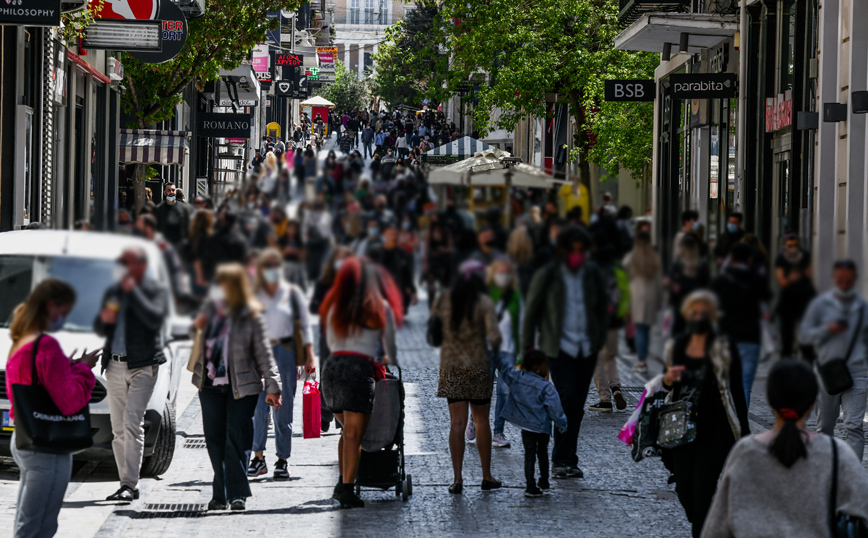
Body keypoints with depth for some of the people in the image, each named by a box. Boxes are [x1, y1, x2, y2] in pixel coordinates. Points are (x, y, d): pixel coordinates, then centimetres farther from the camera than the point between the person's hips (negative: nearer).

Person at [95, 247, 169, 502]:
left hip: (143, 366, -6)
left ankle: (129, 484, -17)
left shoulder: (156, 291, 2)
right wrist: (103, 320, -2)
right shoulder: (113, 291, 18)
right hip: (115, 366, 6)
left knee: (132, 422, -17)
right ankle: (127, 484, 10)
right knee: (118, 429, 4)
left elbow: (155, 318, -16)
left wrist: (132, 291, -14)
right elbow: (100, 330, 21)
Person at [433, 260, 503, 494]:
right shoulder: (484, 302, -8)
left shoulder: (443, 300, 1)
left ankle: (457, 479, -3)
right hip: (478, 365, -2)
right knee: (482, 420, 10)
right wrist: (495, 349, 5)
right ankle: (487, 477, 17)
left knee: (457, 422, 1)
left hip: (451, 365, 2)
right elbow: (494, 336, -15)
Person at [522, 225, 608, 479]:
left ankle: (565, 460, 12)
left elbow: (602, 306, 18)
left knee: (577, 405, 5)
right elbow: (531, 311, 1)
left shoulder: (592, 273, 5)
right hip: (559, 348, -4)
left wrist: (600, 339, 11)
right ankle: (562, 460, -10)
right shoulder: (547, 276, -6)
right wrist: (528, 349, 1)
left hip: (587, 349, 4)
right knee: (569, 399, -17)